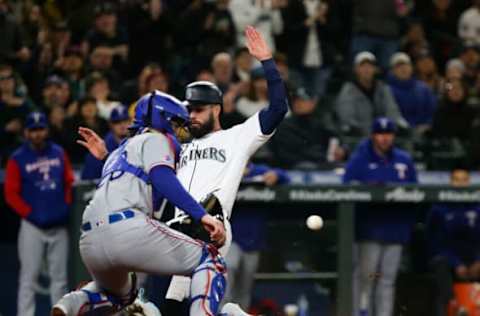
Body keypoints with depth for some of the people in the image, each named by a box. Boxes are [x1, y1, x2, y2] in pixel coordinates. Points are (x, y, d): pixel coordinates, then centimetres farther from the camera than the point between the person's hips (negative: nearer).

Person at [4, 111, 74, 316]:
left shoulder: (59, 153, 9)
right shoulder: (18, 159, -2)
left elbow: (70, 183, 15)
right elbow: (11, 194, -3)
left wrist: (66, 208, 3)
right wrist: (30, 214, -9)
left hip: (59, 226, 4)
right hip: (33, 228, -4)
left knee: (60, 276, 7)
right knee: (29, 277, -5)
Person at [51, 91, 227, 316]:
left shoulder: (119, 151, 36)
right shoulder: (156, 140, 11)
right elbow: (162, 177, -10)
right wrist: (201, 215, -17)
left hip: (89, 240, 8)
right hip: (127, 229, -8)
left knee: (118, 294, 35)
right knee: (210, 263, 1)